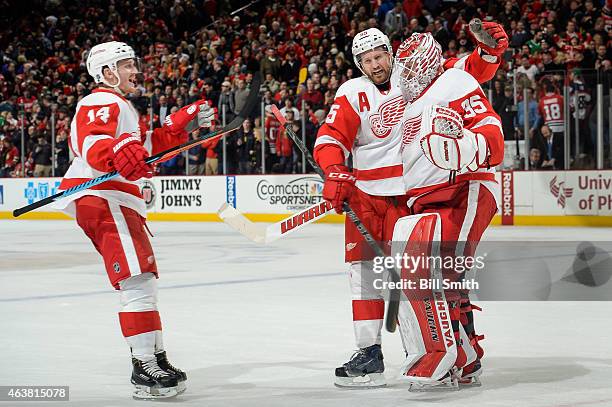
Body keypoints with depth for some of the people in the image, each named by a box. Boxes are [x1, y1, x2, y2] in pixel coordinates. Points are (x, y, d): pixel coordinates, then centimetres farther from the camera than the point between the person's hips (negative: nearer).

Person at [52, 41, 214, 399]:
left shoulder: (122, 107, 28)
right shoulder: (102, 102, -7)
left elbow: (148, 146, 29)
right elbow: (92, 144, -26)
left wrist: (184, 124, 20)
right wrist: (117, 154, -47)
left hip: (116, 200, 12)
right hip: (101, 198, -12)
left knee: (143, 277, 16)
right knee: (138, 278, -19)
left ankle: (156, 358, 25)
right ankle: (145, 369, -22)